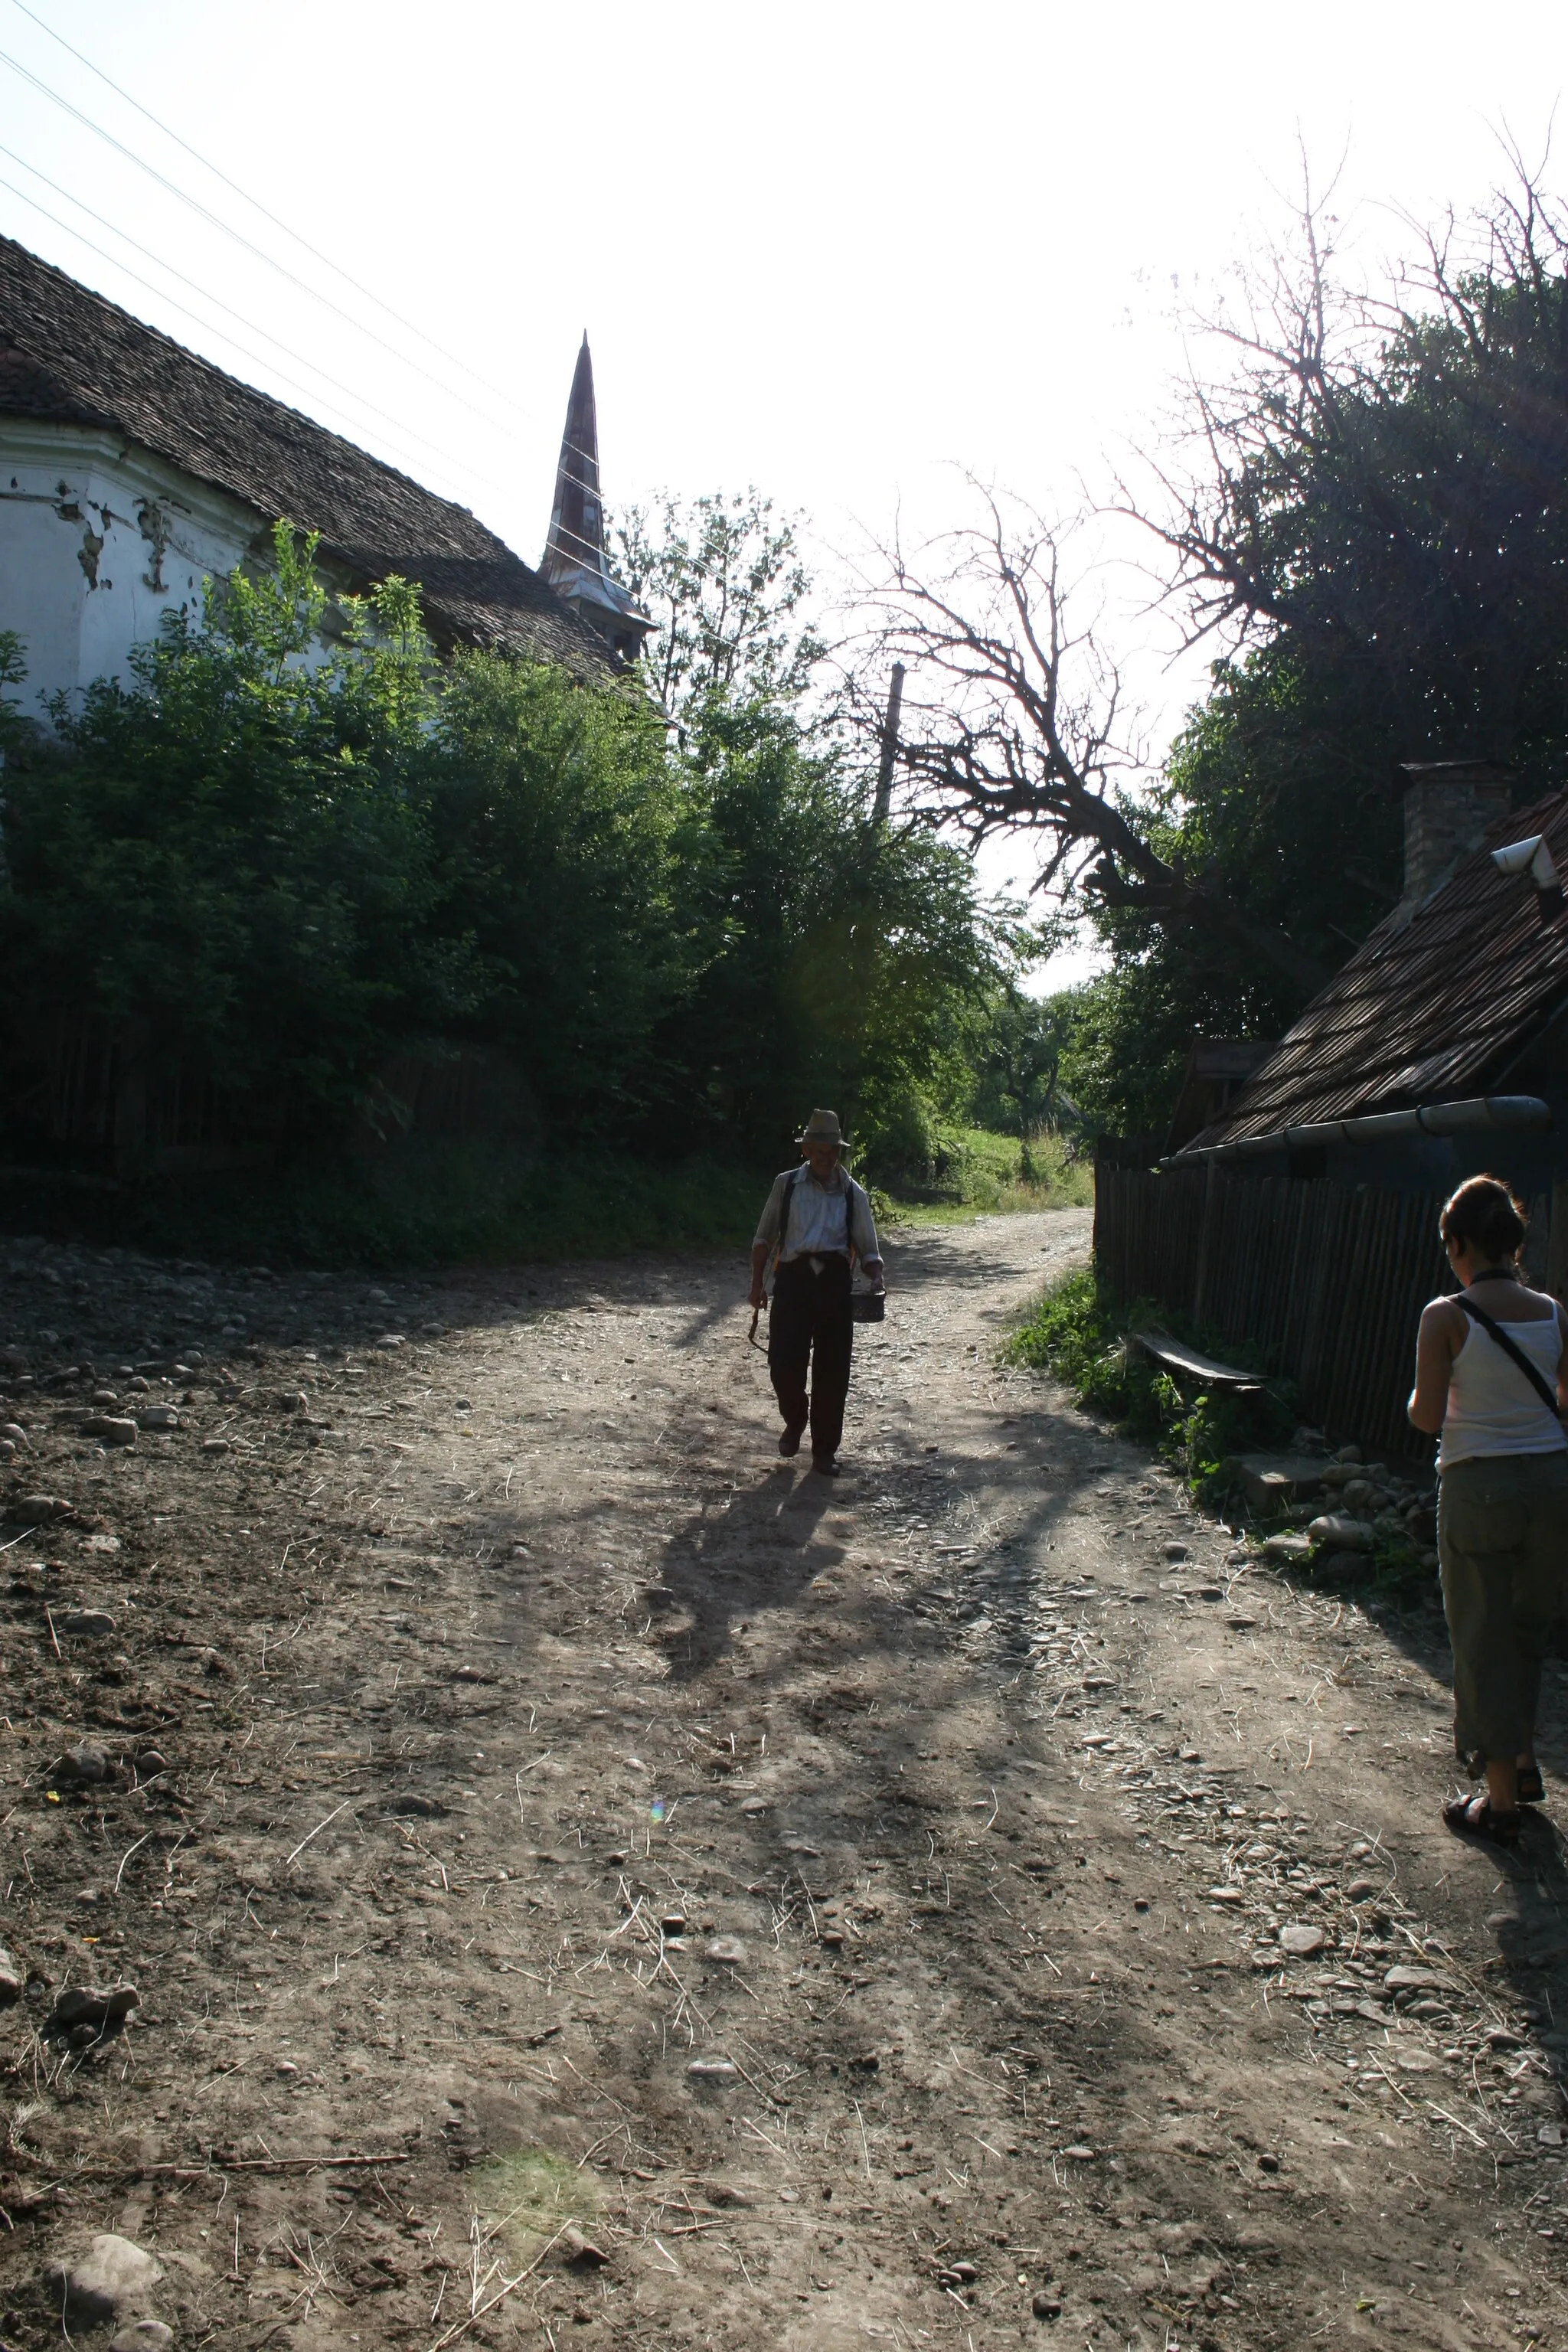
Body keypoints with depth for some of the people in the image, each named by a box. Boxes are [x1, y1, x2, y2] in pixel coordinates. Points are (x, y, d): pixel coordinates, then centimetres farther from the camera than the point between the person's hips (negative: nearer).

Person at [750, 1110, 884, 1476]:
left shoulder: (853, 1194, 11)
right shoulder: (786, 1185, 10)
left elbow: (868, 1248, 12)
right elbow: (764, 1238, 13)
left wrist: (876, 1278, -8)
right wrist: (757, 1283, 4)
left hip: (834, 1282, 1)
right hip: (794, 1278, -1)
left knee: (832, 1369, 3)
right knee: (784, 1362, -7)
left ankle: (824, 1451, 18)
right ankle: (795, 1422, 26)